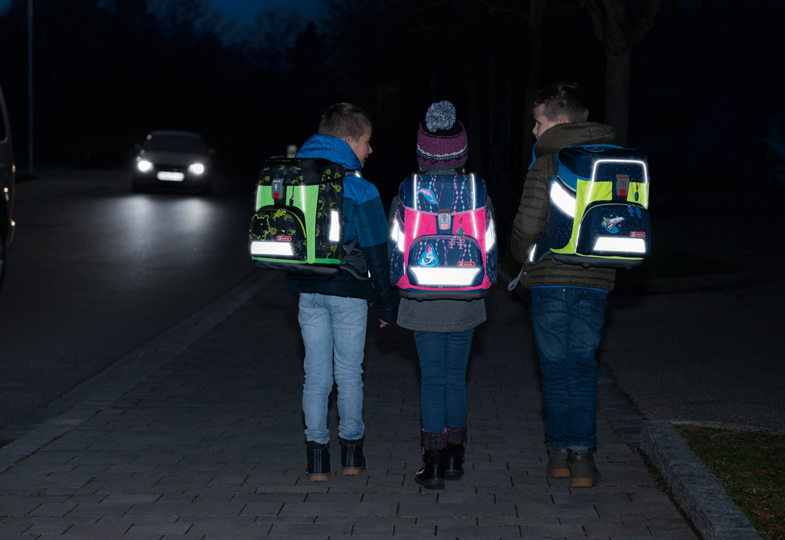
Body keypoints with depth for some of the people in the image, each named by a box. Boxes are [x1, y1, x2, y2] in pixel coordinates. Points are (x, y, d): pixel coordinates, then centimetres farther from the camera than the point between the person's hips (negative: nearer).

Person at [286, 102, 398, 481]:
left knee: (316, 374, 7)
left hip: (307, 290, 4)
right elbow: (376, 250, -10)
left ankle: (316, 459, 5)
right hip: (348, 292, -4)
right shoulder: (360, 190, -11)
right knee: (349, 373, 8)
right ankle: (351, 455, 17)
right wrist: (386, 303, -3)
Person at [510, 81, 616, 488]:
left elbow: (527, 225, -14)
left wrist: (523, 257, 6)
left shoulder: (545, 166, -10)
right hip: (595, 281, 4)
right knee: (583, 366, 8)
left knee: (554, 366, 7)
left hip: (550, 280, -4)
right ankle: (581, 457, 1)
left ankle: (559, 452, 12)